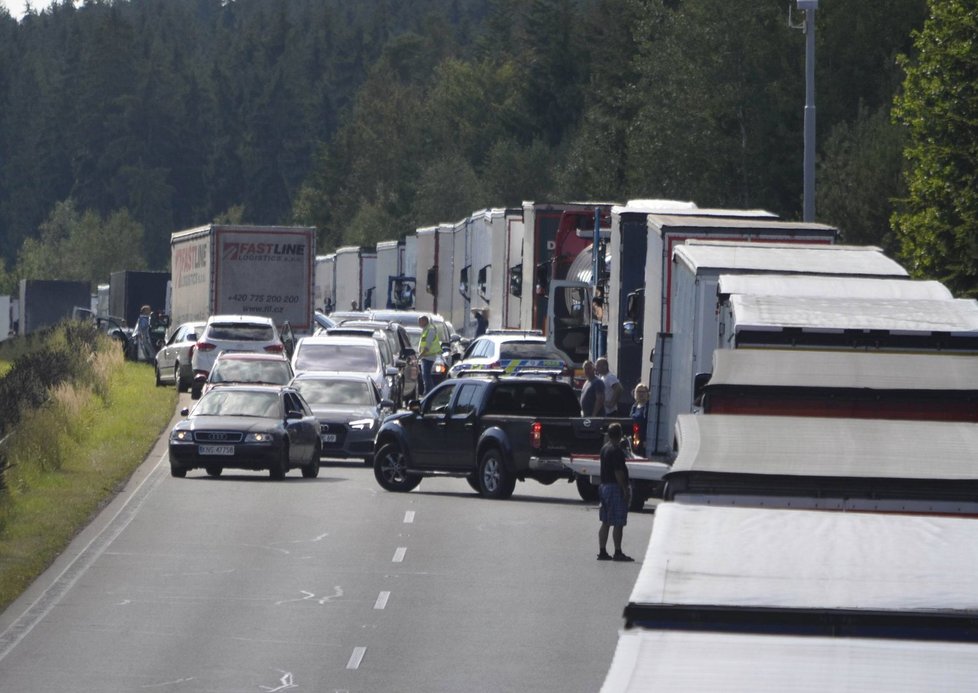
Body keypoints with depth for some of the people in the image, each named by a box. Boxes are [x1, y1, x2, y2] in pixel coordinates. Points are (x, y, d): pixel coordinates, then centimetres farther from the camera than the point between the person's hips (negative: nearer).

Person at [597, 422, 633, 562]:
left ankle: (602, 551, 10)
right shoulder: (616, 451, -16)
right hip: (616, 488, -9)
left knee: (605, 523, 10)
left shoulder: (604, 449, 12)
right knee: (618, 523, -5)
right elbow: (618, 472, -21)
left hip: (604, 486, 9)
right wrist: (625, 490, -17)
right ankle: (618, 552, -4)